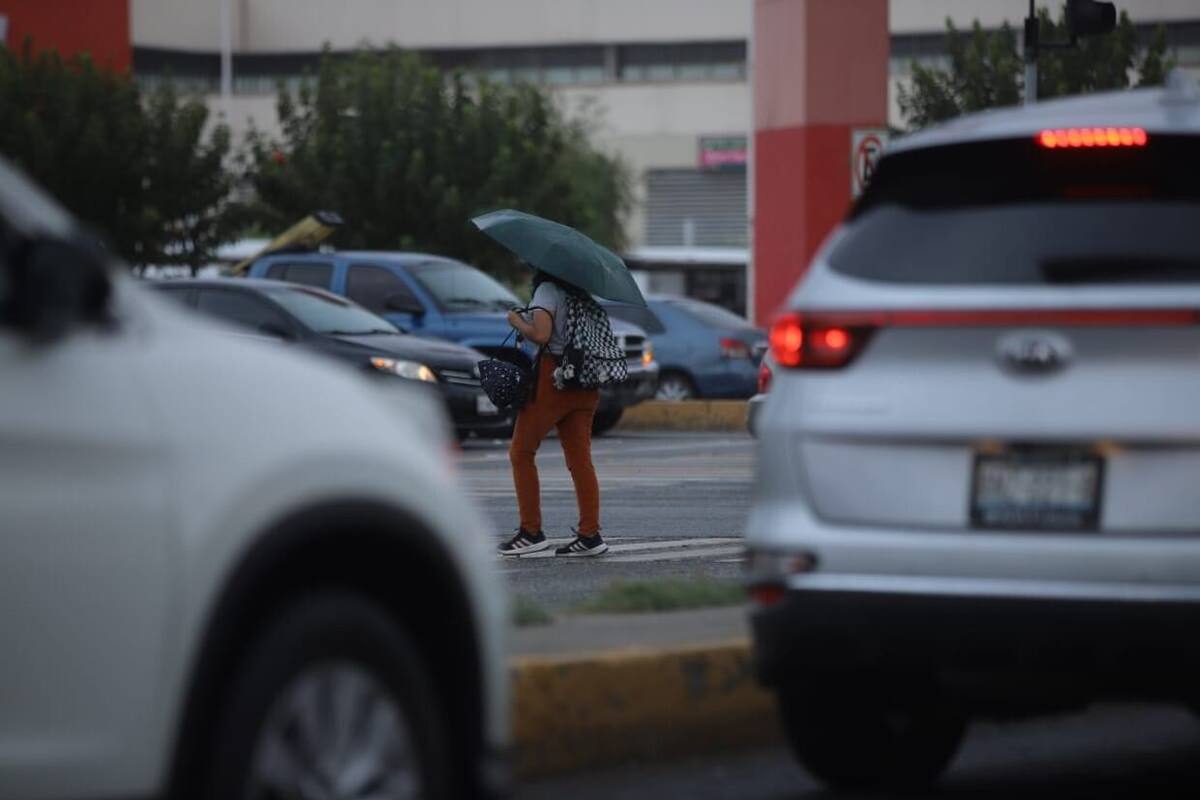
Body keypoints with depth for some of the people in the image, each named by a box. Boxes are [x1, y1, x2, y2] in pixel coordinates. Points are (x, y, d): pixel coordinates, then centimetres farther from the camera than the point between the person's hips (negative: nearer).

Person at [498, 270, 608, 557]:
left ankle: (531, 531, 0)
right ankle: (590, 534, -1)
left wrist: (516, 321, -3)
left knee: (521, 452, 4)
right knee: (580, 459, 5)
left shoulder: (547, 290, -8)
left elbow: (540, 335, -20)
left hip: (552, 376, -7)